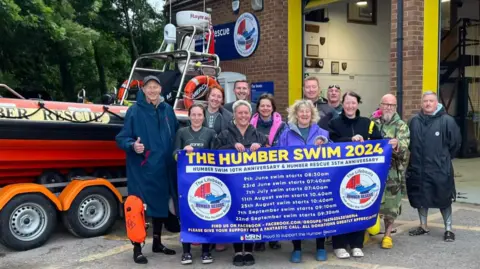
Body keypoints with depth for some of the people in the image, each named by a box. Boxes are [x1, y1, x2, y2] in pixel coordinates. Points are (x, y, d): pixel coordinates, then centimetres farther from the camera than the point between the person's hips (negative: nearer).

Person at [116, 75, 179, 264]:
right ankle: (137, 248, 8)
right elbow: (122, 138, -6)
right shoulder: (134, 110, -5)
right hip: (141, 168, -5)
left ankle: (157, 243, 29)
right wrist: (132, 145, -24)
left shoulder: (167, 110, 9)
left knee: (161, 204, 14)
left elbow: (175, 135, 19)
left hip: (163, 167, 5)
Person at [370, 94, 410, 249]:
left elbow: (404, 147, -11)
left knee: (390, 204, 3)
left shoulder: (401, 126, 1)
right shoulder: (371, 122, 7)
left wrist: (397, 145, -35)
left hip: (392, 172, -1)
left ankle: (388, 235, 19)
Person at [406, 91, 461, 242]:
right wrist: (417, 156, 9)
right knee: (420, 198, 14)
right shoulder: (415, 121, 4)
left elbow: (456, 142, -2)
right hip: (418, 169, 4)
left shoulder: (447, 120, -8)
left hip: (440, 169, -4)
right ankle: (423, 226, 30)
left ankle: (448, 230, 18)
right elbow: (410, 142, 15)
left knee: (444, 199, 6)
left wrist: (445, 158, 5)